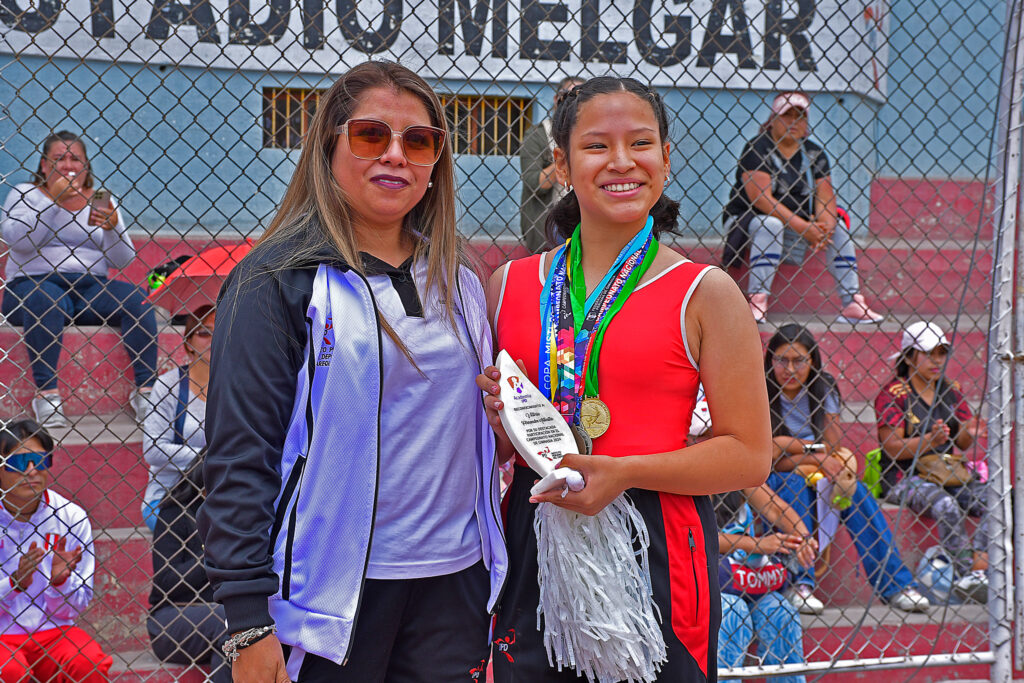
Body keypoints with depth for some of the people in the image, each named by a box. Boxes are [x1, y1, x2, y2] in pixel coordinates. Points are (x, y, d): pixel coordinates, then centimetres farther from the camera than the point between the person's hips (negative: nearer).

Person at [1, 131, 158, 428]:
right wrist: (54, 200, -15)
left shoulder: (102, 201, 16)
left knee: (136, 298, -24)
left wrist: (112, 228, -13)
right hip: (35, 283, -3)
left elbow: (122, 261, 7)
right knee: (46, 300, -37)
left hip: (90, 287, 3)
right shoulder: (26, 194, 10)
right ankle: (47, 394, -38)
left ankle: (145, 389, -25)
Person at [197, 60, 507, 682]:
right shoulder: (276, 281, -7)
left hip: (452, 583, 5)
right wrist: (248, 622, -14)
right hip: (334, 586, -5)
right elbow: (239, 456, -10)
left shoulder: (459, 282, 10)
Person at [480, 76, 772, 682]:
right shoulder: (511, 285, 8)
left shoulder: (704, 293, -3)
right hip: (533, 545, 3)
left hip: (657, 550, -3)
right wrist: (500, 422, -5)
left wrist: (624, 472, -16)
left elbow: (749, 456, -5)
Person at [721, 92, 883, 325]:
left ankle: (853, 305, -14)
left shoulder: (814, 153, 6)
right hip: (747, 222, -6)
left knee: (837, 228, -9)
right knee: (771, 224, -36)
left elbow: (825, 197, -1)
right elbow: (760, 199, -22)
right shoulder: (757, 149, -12)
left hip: (799, 227, 6)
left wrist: (824, 228, -24)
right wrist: (803, 227, -27)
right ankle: (757, 302, -41)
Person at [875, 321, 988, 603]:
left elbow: (963, 443, 12)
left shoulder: (950, 391, 14)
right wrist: (929, 440, -26)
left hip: (949, 474, 6)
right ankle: (967, 574, -29)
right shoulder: (893, 394, -3)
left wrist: (969, 433, -12)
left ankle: (978, 567, -30)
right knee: (946, 506, -35)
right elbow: (893, 448, -11)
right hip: (905, 477, -6)